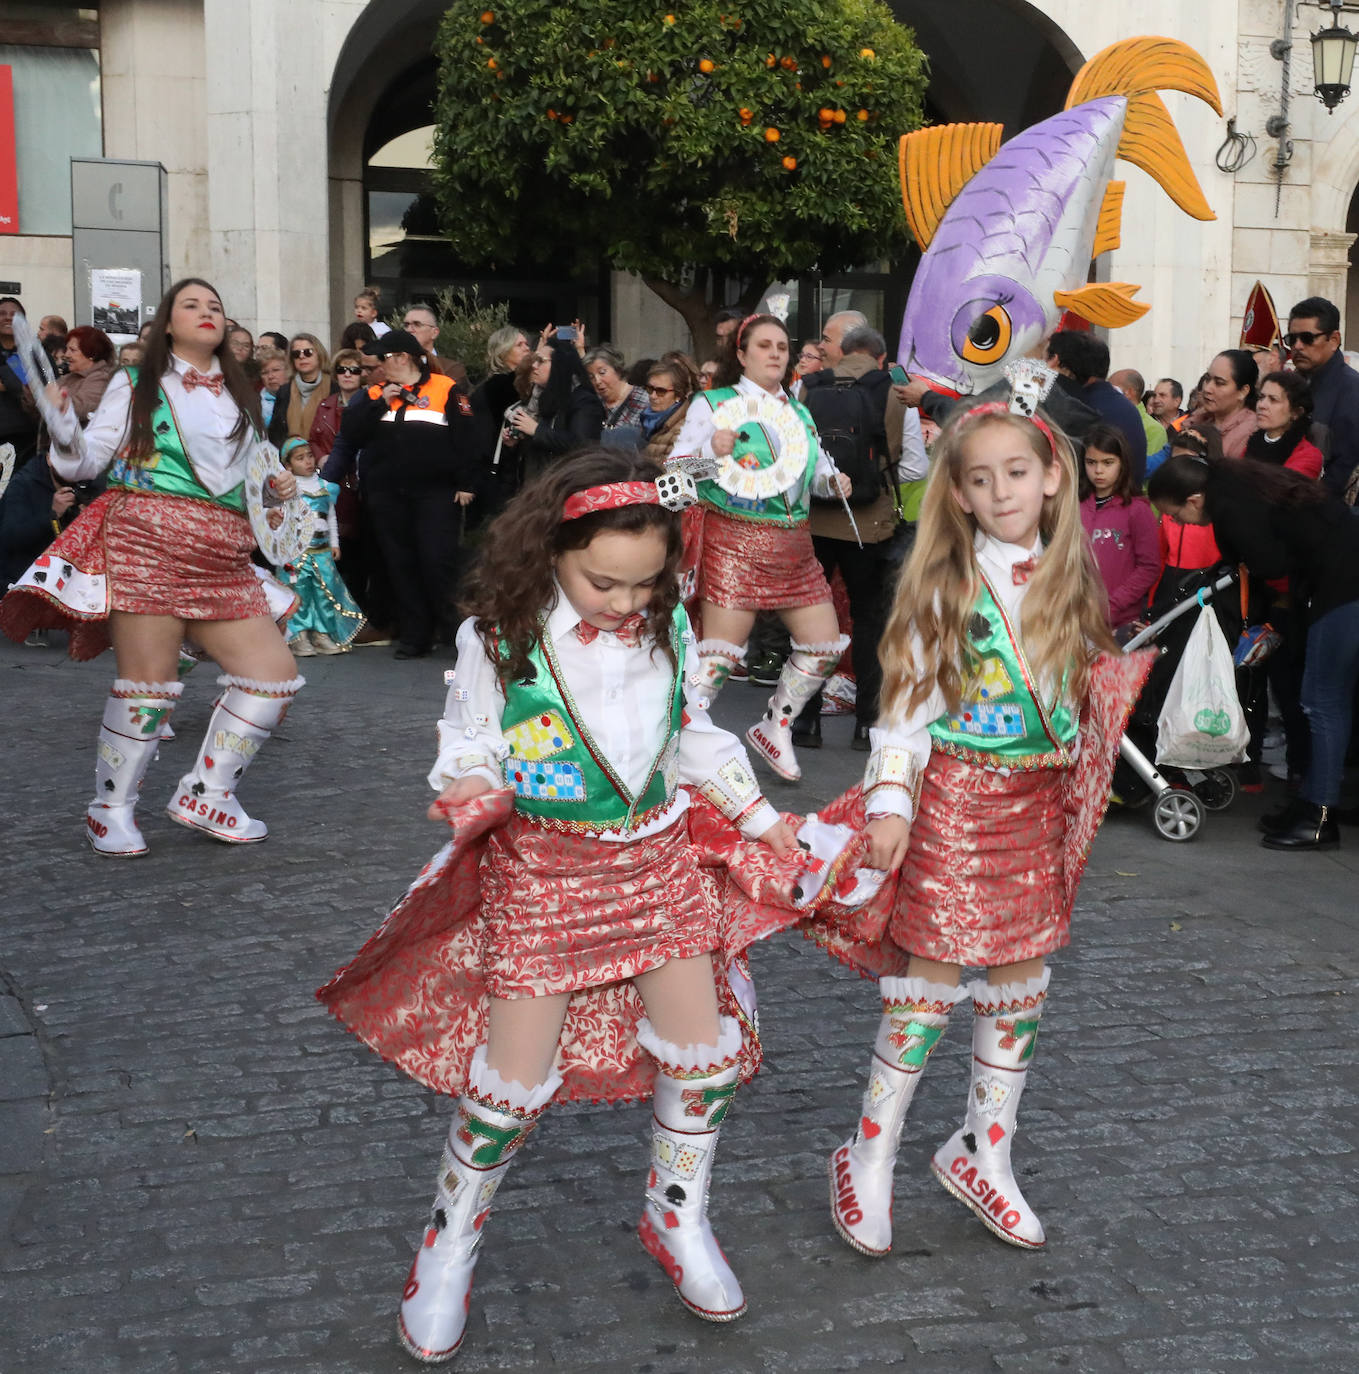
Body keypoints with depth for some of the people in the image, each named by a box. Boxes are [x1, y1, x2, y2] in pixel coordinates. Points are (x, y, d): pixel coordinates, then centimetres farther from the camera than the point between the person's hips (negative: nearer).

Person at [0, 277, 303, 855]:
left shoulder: (241, 398, 22)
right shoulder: (136, 387, 6)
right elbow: (84, 462, 2)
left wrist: (276, 486, 10)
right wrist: (63, 422, -17)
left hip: (223, 563, 6)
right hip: (148, 545, -6)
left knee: (276, 674, -2)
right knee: (148, 683, -7)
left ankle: (205, 794, 10)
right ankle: (111, 809, 11)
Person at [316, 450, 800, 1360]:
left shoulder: (667, 625, -1)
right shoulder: (500, 636, -13)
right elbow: (470, 739, -3)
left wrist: (761, 819, 14)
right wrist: (472, 787, -25)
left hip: (658, 861, 4)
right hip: (543, 872, -4)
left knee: (705, 1057, 6)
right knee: (513, 1082, -1)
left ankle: (678, 1221, 31)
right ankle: (448, 1253, 22)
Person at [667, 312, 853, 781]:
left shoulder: (799, 413, 16)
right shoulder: (712, 404, -1)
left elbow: (814, 472, 25)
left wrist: (831, 480, 3)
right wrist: (712, 452, -23)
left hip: (793, 546, 6)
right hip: (735, 541, -6)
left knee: (825, 644, 5)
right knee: (720, 652, -12)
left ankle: (775, 729, 22)